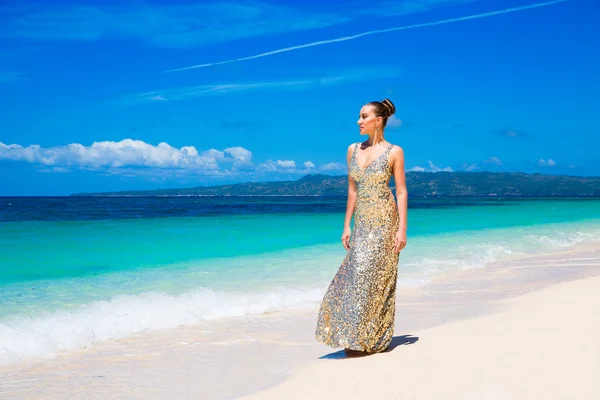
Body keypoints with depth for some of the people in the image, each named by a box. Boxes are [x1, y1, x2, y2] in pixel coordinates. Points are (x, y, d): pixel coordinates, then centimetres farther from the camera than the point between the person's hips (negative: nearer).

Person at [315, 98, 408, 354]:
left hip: (385, 222, -5)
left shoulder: (394, 152, -4)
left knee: (375, 279, -4)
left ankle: (374, 340, 7)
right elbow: (352, 190, 13)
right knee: (356, 278, 2)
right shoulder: (353, 150, 9)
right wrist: (347, 226, 9)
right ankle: (356, 338, 12)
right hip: (362, 224, 5)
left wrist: (402, 229, -12)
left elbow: (401, 192, -6)